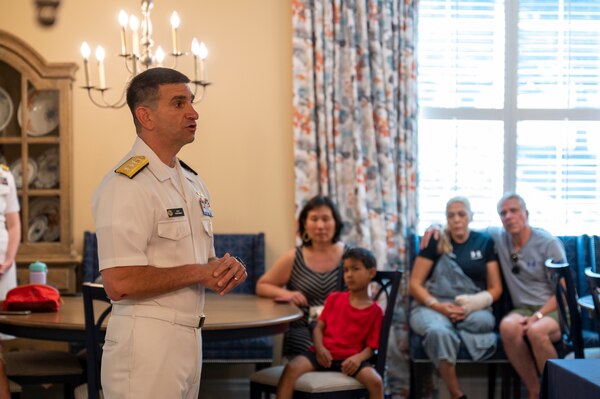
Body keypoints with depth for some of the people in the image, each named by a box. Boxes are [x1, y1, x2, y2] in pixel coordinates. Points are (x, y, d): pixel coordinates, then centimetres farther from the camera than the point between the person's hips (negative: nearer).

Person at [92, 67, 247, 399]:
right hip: (145, 343, -8)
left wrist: (227, 269, -1)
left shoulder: (192, 182, 13)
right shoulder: (125, 184, -16)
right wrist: (197, 273, -16)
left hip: (190, 338, 8)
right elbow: (119, 283, -24)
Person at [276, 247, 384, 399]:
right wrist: (320, 348, -11)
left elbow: (370, 346, 1)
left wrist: (358, 358, -21)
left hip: (350, 359, -2)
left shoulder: (375, 311, 5)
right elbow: (318, 327, 10)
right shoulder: (334, 298, 15)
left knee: (376, 381, -30)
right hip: (324, 355, 2)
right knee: (291, 368, -27)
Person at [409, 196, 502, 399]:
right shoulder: (436, 242, 5)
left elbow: (495, 288, 8)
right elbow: (415, 285, 2)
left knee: (483, 321, -38)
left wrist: (472, 304, -11)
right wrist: (438, 306, -15)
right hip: (432, 306, -1)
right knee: (439, 332, -38)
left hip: (472, 308, 1)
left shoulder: (485, 242, 10)